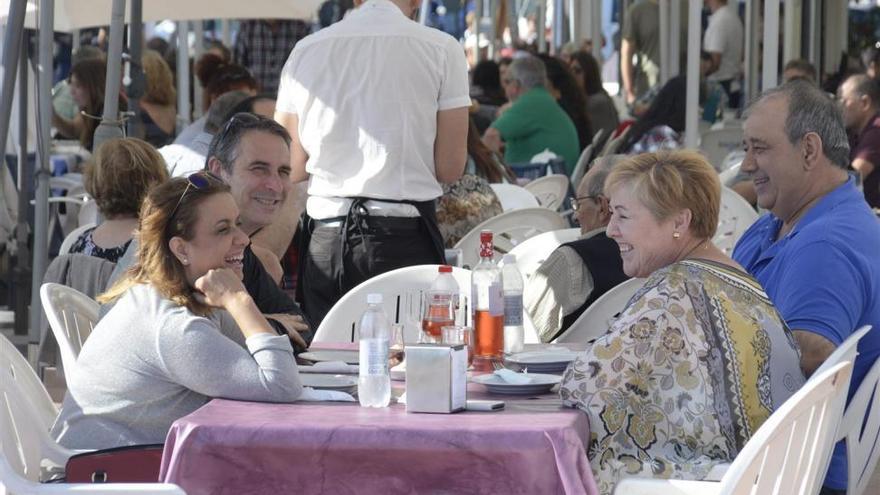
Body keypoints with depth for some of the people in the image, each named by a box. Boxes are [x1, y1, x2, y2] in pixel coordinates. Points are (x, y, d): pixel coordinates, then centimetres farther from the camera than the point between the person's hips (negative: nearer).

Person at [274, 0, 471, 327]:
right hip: (404, 236, -3)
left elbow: (291, 168, 7)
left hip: (324, 239, 3)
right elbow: (449, 168, -2)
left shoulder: (306, 51, 5)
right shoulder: (442, 49, -2)